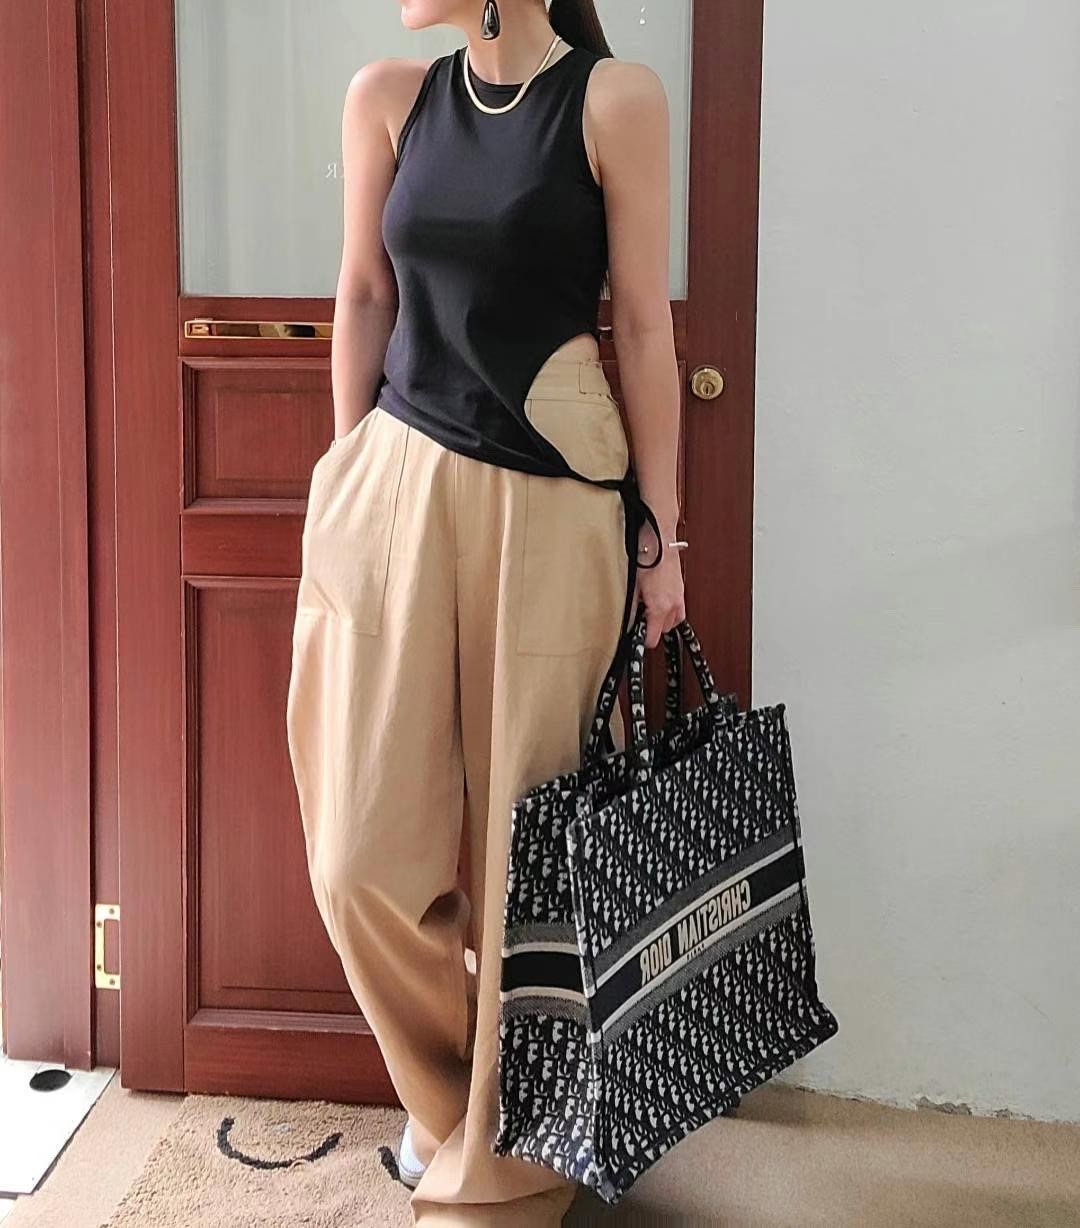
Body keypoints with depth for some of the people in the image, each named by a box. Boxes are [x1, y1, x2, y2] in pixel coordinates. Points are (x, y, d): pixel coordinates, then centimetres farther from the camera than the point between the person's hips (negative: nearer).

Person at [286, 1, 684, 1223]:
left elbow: (644, 322, -3)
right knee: (368, 841, 2)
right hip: (398, 486, 4)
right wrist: (349, 480, 12)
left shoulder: (615, 99, -4)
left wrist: (660, 525, -2)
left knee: (525, 836, 5)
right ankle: (448, 1090, 31)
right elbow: (365, 297, 12)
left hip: (551, 506, -3)